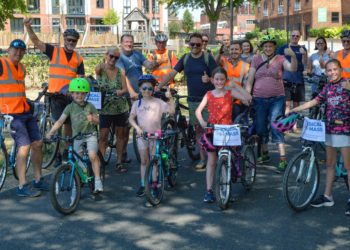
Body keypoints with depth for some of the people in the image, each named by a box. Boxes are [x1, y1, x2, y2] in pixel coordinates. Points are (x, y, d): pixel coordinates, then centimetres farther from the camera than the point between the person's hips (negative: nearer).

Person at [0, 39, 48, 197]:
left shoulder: (21, 68, 15)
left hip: (25, 112, 8)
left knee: (37, 144, 8)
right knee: (24, 147, -14)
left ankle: (38, 181, 20)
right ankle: (22, 188, -6)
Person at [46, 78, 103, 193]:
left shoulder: (90, 106, -1)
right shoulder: (70, 107, -1)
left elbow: (97, 121, 3)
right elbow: (60, 121, -8)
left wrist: (93, 118, -21)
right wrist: (50, 132, -21)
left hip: (90, 135, -2)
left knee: (92, 155, -24)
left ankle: (98, 181, -16)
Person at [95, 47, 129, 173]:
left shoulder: (120, 72, 2)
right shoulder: (101, 70, -4)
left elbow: (125, 89, -4)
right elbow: (97, 69, -28)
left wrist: (119, 92, -26)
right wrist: (103, 64, -50)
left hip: (120, 108, 3)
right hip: (105, 109, -2)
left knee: (120, 135, 9)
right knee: (103, 137, -3)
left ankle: (119, 162, 19)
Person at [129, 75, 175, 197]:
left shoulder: (158, 102, 0)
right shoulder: (137, 103, 7)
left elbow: (172, 111, -9)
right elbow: (131, 118, 5)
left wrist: (170, 98, -21)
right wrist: (137, 127, -12)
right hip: (142, 135, 2)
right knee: (144, 161, 7)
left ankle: (154, 185, 12)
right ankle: (143, 185, 14)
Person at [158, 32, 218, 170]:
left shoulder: (208, 58, -5)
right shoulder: (185, 58, 6)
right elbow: (172, 74, 4)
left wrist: (209, 79, -29)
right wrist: (157, 87, -4)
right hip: (193, 100, 4)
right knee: (198, 129, 8)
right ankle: (202, 158, 17)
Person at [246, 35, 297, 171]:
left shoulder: (280, 59, 0)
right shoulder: (256, 59, 4)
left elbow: (293, 69, -16)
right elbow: (250, 79, 4)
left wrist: (293, 56, -34)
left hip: (277, 98, -2)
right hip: (259, 99, 3)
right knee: (261, 127, 10)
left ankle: (282, 158, -9)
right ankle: (264, 153, 28)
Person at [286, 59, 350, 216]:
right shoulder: (327, 87, 9)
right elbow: (314, 102, 11)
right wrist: (293, 110, 9)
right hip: (330, 129, 6)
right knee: (330, 163, 13)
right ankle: (327, 196, 23)